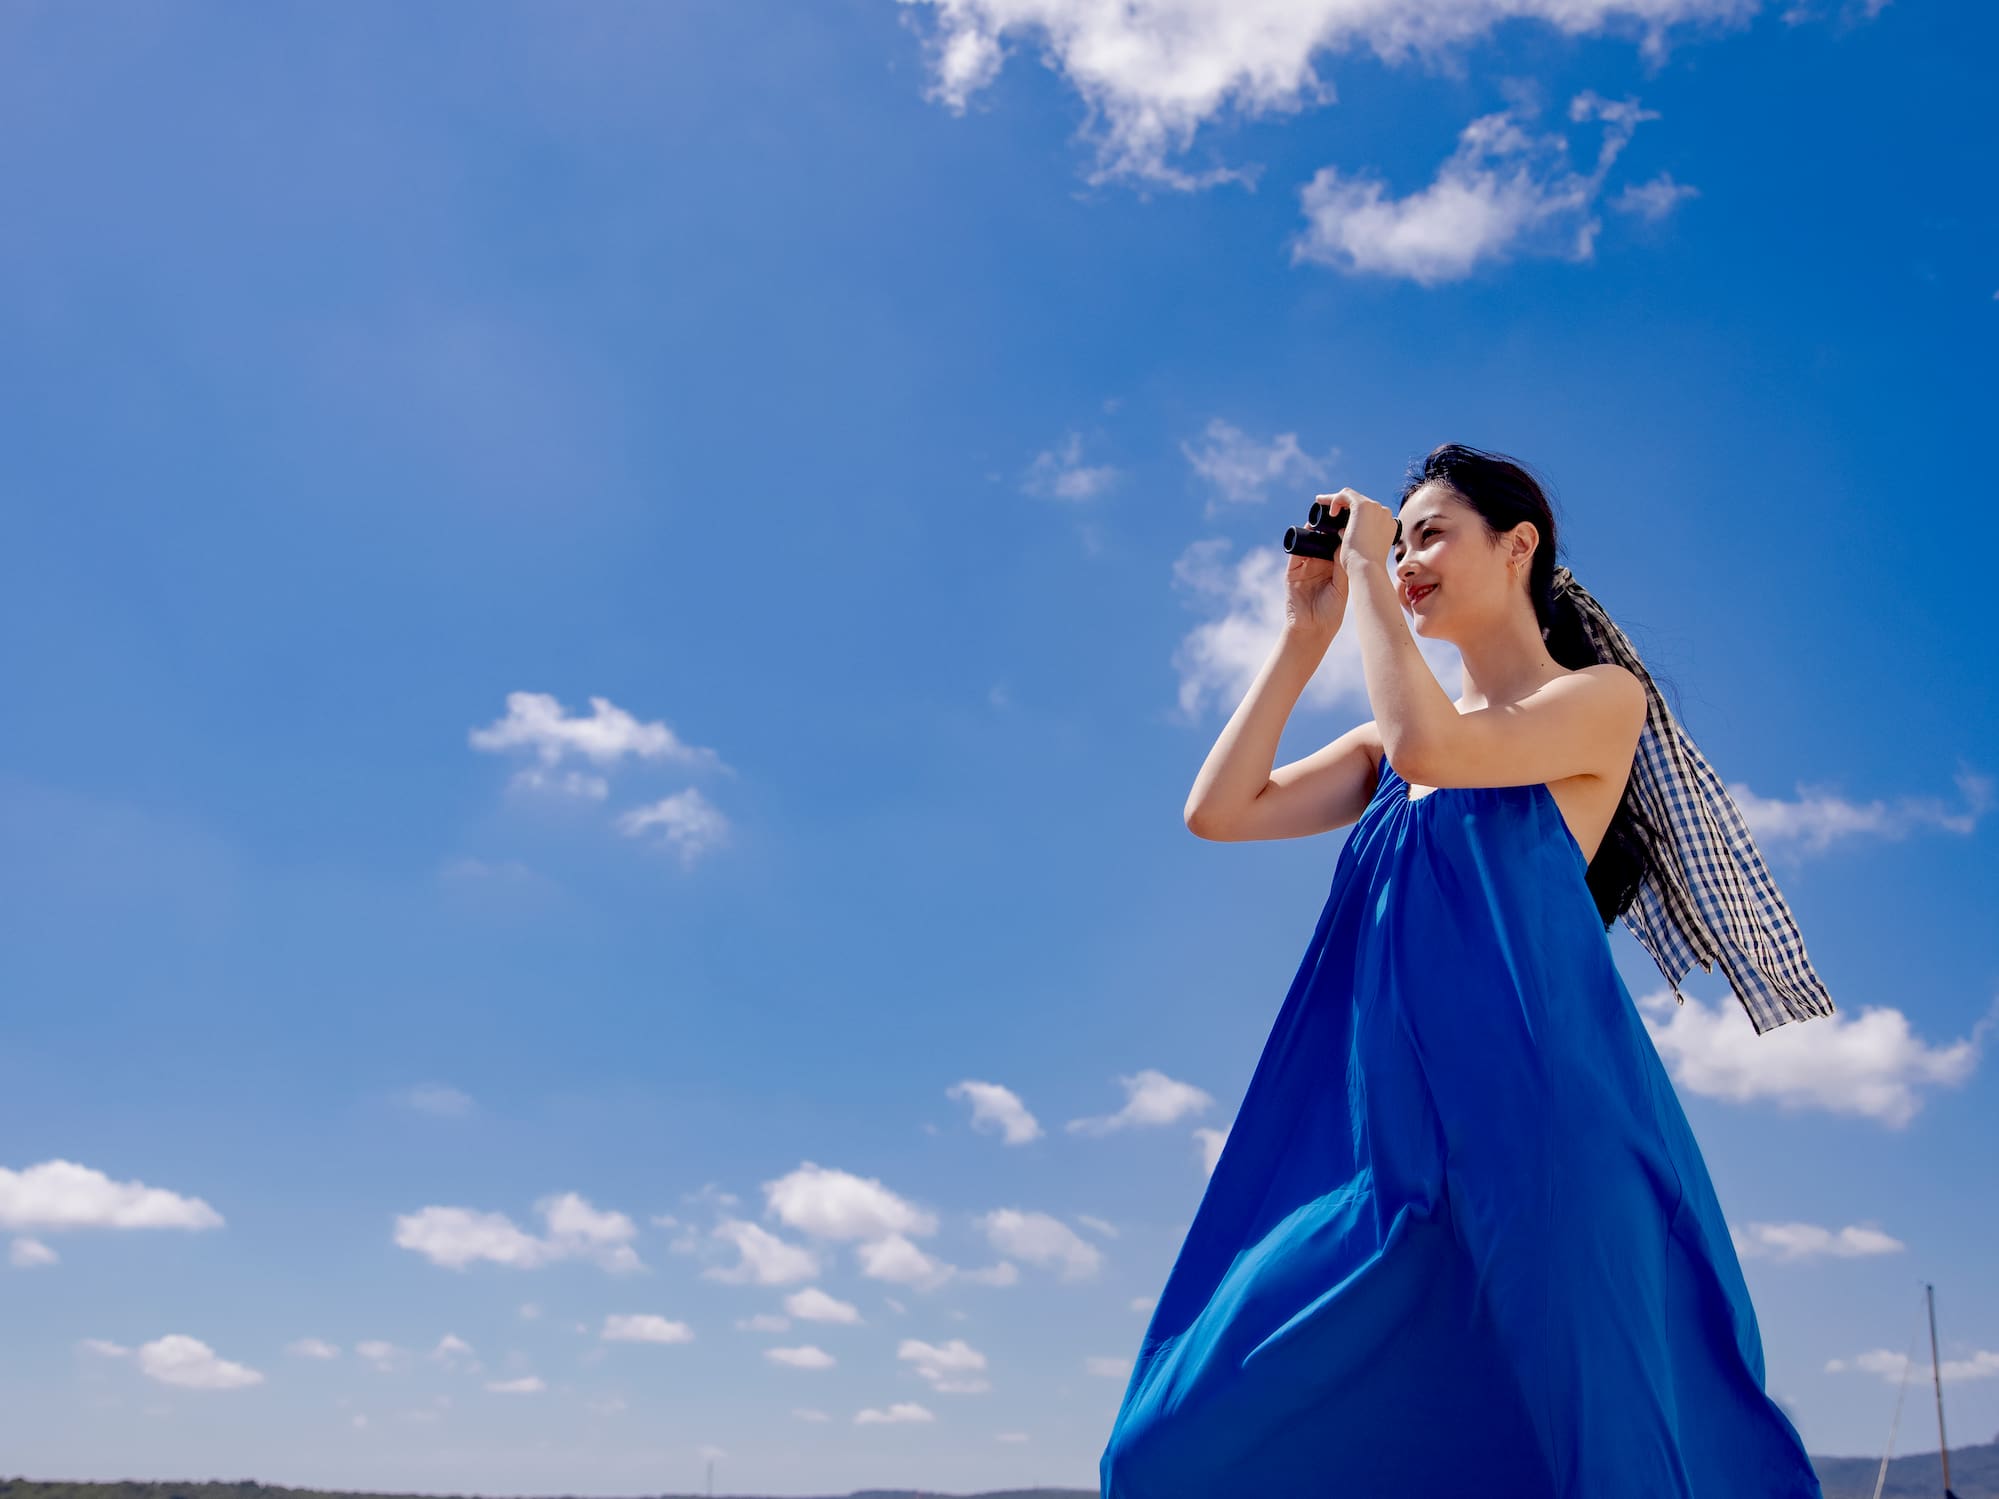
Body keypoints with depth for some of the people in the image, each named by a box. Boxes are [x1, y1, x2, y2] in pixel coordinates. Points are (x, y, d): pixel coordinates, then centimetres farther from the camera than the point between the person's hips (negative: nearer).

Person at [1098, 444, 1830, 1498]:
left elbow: (1431, 748, -18)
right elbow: (1216, 810, 9)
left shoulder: (1604, 697, 2)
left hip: (1527, 1117, -6)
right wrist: (1304, 634, 11)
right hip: (1383, 1120, 6)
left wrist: (1366, 571, -5)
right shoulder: (1392, 740, 19)